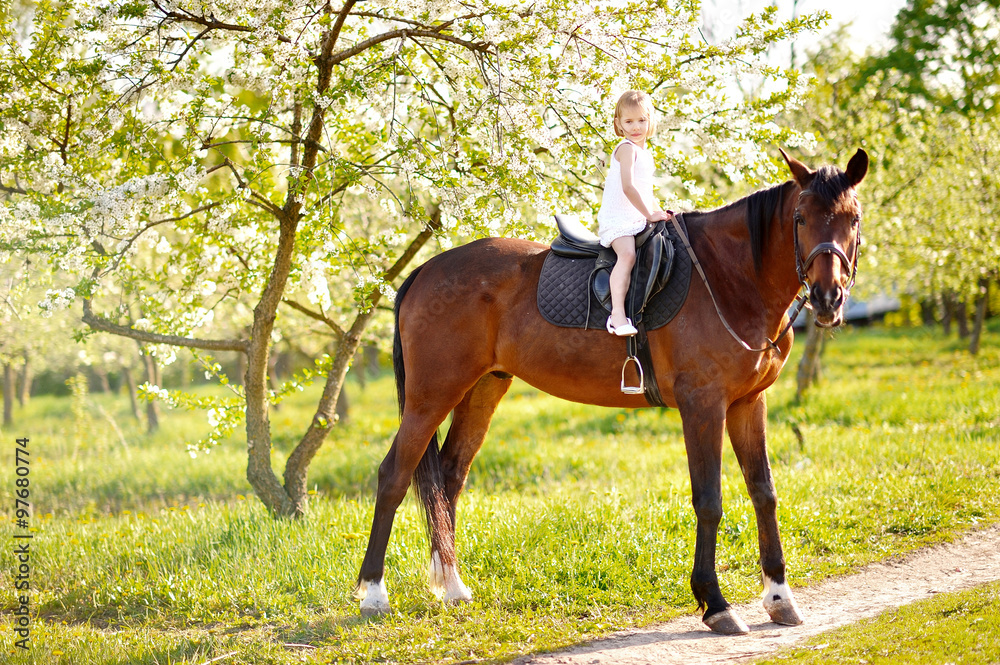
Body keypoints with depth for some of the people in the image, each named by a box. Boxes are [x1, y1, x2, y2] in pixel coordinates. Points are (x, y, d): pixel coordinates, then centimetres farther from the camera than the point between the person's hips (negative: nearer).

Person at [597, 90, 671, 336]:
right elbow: (628, 187, -20)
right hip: (618, 218, -10)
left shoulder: (644, 154, 20)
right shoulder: (627, 149, -10)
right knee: (628, 254, -30)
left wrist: (660, 212, 16)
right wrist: (649, 214, -15)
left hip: (638, 219, 10)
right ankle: (617, 314, -42)